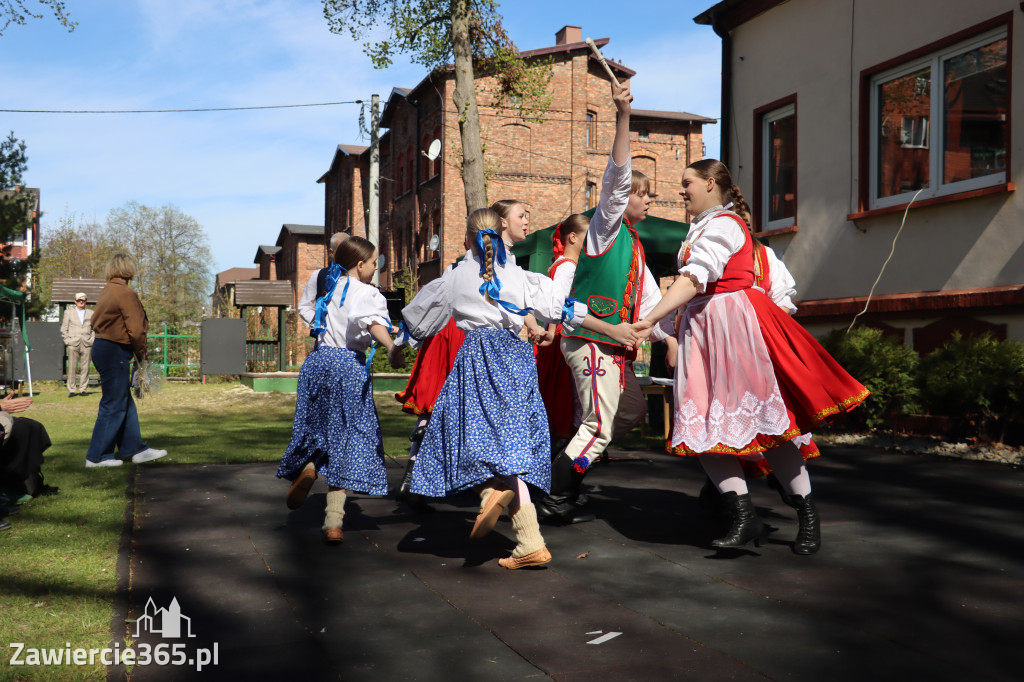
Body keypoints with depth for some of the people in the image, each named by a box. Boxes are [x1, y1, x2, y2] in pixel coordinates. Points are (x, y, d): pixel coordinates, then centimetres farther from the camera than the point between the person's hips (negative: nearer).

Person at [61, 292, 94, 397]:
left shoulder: (91, 313, 15)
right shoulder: (68, 312, 13)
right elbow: (63, 329, 12)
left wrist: (92, 340, 6)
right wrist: (67, 340, 2)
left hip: (86, 344, 1)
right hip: (73, 344, -1)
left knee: (85, 368, -1)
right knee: (72, 367, -4)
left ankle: (83, 389, 6)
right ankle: (71, 390, -1)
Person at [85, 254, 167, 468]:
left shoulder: (106, 292, 12)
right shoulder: (126, 294, -14)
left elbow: (95, 321, 15)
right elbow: (136, 330, -18)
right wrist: (142, 354, -3)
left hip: (101, 346, 9)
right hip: (115, 352, -9)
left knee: (125, 402, 15)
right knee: (113, 405, -1)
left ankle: (135, 449, 22)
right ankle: (97, 456, 5)